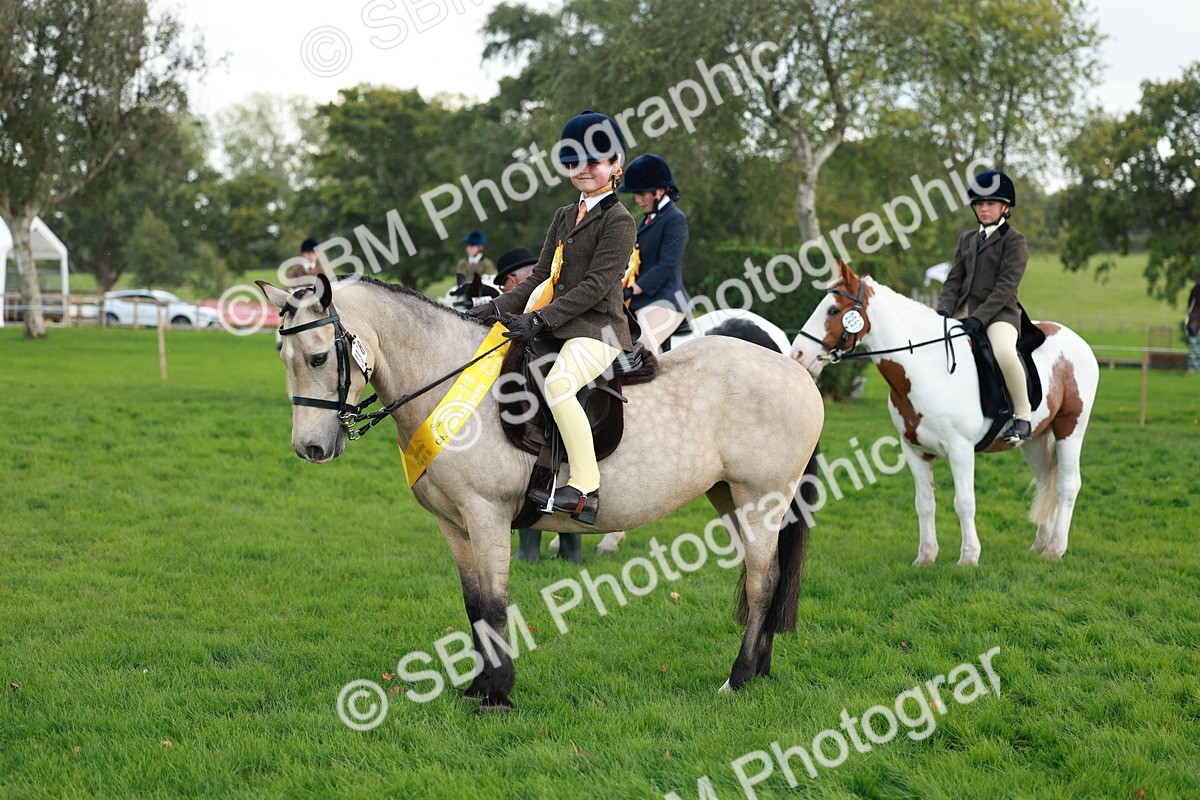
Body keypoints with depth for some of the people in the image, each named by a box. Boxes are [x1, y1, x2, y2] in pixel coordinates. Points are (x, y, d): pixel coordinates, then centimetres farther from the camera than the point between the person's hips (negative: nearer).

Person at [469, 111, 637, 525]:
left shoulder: (619, 221, -7)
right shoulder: (564, 216, 18)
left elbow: (595, 286, -16)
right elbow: (540, 278, 18)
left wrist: (540, 320, -23)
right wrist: (498, 307, 3)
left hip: (598, 328, -9)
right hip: (559, 326, 9)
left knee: (558, 383, -34)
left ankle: (585, 490, -31)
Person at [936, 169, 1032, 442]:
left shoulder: (1014, 240, -3)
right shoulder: (967, 239, 17)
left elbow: (1006, 286, -13)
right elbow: (954, 280, 12)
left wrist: (979, 318, -22)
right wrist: (943, 311, -8)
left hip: (999, 312, -7)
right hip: (964, 312, 7)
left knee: (1005, 353, -37)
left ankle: (1023, 415, -19)